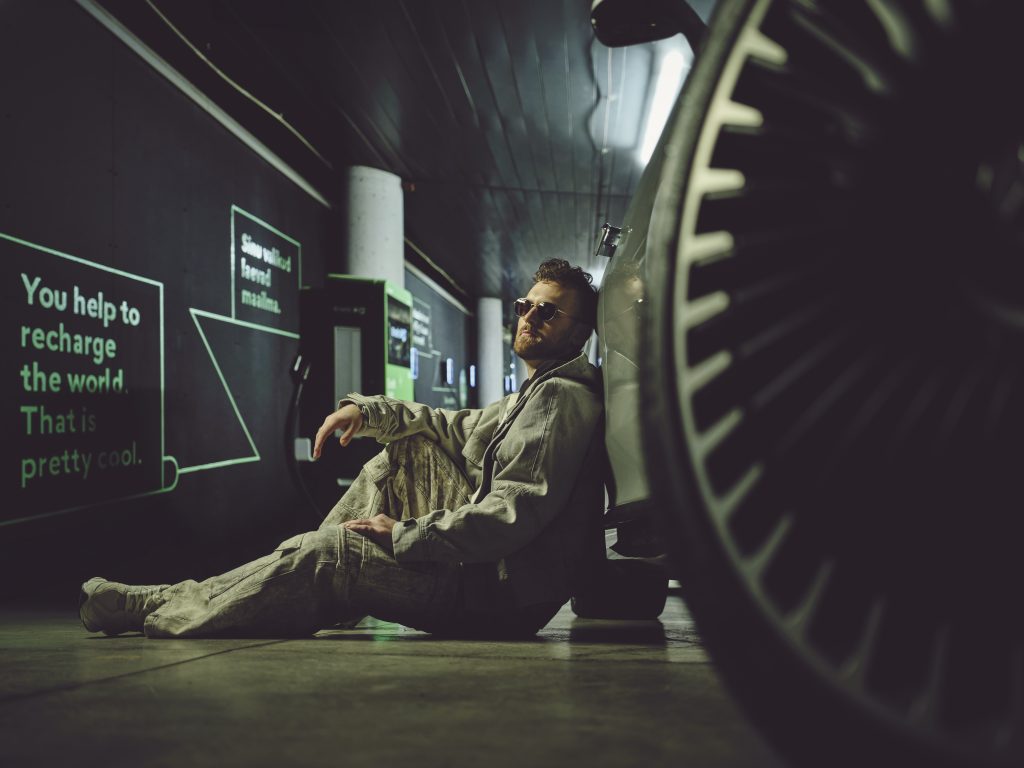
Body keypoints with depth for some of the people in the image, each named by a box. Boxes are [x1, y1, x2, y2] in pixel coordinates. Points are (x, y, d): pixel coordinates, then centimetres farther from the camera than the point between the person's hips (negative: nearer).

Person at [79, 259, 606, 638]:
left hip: (510, 593, -10)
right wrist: (366, 410, 10)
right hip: (493, 565, 10)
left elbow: (513, 514, -24)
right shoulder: (537, 395, 21)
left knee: (330, 552, -17)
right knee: (406, 451, 9)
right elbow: (458, 429, 26)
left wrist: (405, 535, -20)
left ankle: (156, 609, -6)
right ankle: (331, 598, 6)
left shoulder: (561, 398, -14)